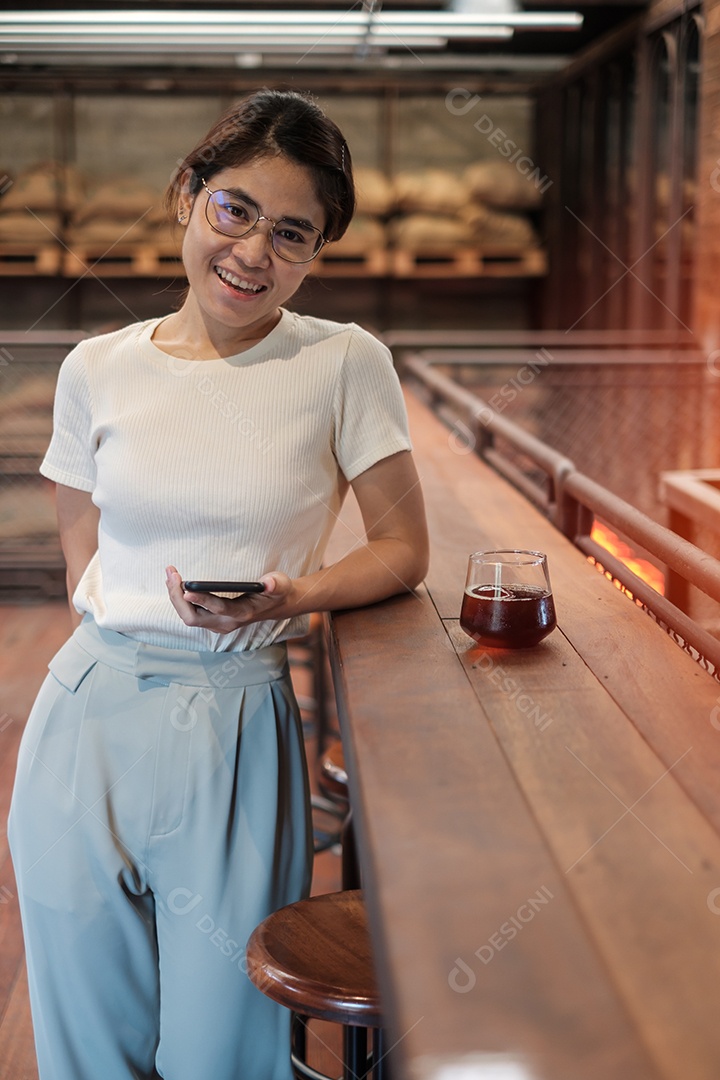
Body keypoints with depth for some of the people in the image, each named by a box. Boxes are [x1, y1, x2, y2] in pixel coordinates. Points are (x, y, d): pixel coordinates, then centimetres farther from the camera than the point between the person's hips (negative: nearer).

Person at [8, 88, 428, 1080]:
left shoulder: (345, 365, -4)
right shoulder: (97, 370, 3)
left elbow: (403, 549, 1)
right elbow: (82, 562, 12)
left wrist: (292, 597, -14)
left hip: (238, 729, -2)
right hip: (89, 717, 3)